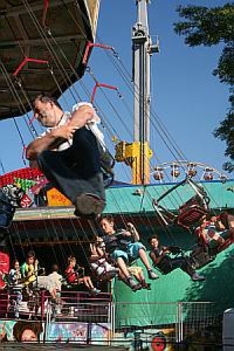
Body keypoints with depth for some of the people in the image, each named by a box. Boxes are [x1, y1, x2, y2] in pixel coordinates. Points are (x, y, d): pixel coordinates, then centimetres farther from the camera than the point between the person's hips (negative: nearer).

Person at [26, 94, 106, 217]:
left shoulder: (76, 113, 24)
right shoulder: (46, 136, 31)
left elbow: (88, 111, -3)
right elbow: (30, 153, 7)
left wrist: (67, 129, -1)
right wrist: (55, 133, -4)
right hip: (70, 170, 3)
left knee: (81, 130, -27)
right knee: (43, 157, -23)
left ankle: (96, 193, -40)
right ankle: (87, 195, -46)